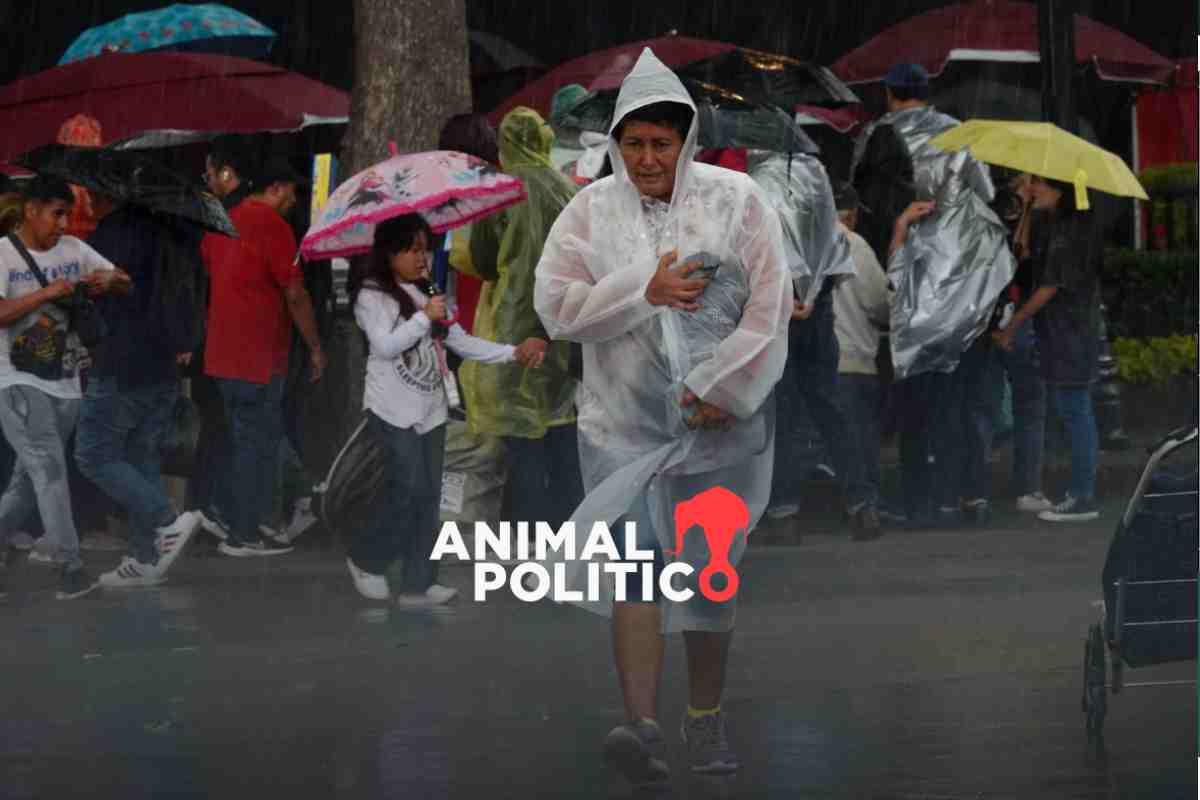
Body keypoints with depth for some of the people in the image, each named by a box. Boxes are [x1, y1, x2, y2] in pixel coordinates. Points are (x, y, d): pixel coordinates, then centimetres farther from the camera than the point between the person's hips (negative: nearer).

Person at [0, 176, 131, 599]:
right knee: (49, 467, -16)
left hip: (64, 383, 6)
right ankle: (70, 564, -18)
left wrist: (108, 279, -7)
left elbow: (125, 281, 16)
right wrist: (47, 293, -23)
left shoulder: (73, 249, 10)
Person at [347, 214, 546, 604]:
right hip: (394, 410, -7)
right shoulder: (372, 296, -8)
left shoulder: (429, 295, 12)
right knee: (410, 489, -11)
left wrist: (513, 353, -1)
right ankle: (365, 559, 11)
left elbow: (461, 341, 9)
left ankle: (418, 583, 9)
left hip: (430, 408, 7)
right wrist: (424, 317, -20)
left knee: (428, 497, 5)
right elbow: (385, 345, -20)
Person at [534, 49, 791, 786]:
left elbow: (769, 308, -6)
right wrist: (645, 291, -15)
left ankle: (706, 714, 26)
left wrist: (719, 388, -13)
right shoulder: (590, 212, 2)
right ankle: (642, 726, -21)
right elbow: (556, 305, -5)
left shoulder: (737, 202, -2)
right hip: (625, 426, 0)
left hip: (721, 425, 0)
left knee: (712, 575, 8)